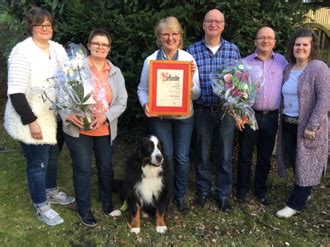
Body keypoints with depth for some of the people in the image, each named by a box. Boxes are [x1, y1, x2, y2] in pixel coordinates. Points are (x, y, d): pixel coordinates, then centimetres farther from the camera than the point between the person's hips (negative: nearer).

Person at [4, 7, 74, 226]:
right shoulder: (22, 52, -19)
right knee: (38, 163, 4)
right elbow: (15, 93, -22)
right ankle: (42, 208, 22)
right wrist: (31, 121, -22)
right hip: (29, 120, -7)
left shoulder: (57, 49, 3)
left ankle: (52, 192, 45)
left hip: (51, 116, 7)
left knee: (52, 156, 22)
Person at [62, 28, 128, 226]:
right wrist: (67, 114, -22)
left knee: (106, 167, 15)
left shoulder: (116, 72, 5)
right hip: (78, 129, -3)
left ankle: (107, 201, 39)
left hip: (106, 130, 3)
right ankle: (84, 208, 25)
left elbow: (122, 102, 1)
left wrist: (105, 116, -15)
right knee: (83, 169, 6)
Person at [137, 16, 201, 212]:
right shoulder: (151, 60, -7)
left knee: (182, 157, 8)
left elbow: (196, 95, -3)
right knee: (165, 156, 7)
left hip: (184, 116, 1)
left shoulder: (189, 59, -4)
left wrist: (191, 79, -22)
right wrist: (146, 104, -20)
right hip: (159, 116, -1)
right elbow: (142, 89, 0)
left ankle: (181, 195, 29)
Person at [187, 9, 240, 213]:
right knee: (202, 154, 12)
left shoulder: (233, 50, 3)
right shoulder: (193, 50, 0)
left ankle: (223, 194, 26)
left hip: (226, 110, 1)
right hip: (202, 111, 0)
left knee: (225, 155, 9)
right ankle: (203, 190, 32)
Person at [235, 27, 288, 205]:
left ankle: (261, 189, 29)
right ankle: (242, 188, 25)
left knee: (265, 156, 12)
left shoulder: (282, 62, 5)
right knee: (245, 154, 7)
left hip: (271, 117, 2)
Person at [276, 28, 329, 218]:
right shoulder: (288, 69, 9)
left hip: (307, 126, -6)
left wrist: (312, 126, -21)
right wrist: (283, 118, 7)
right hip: (288, 124, 6)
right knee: (295, 161, 15)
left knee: (306, 164, 5)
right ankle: (303, 193, 35)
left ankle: (296, 204, 14)